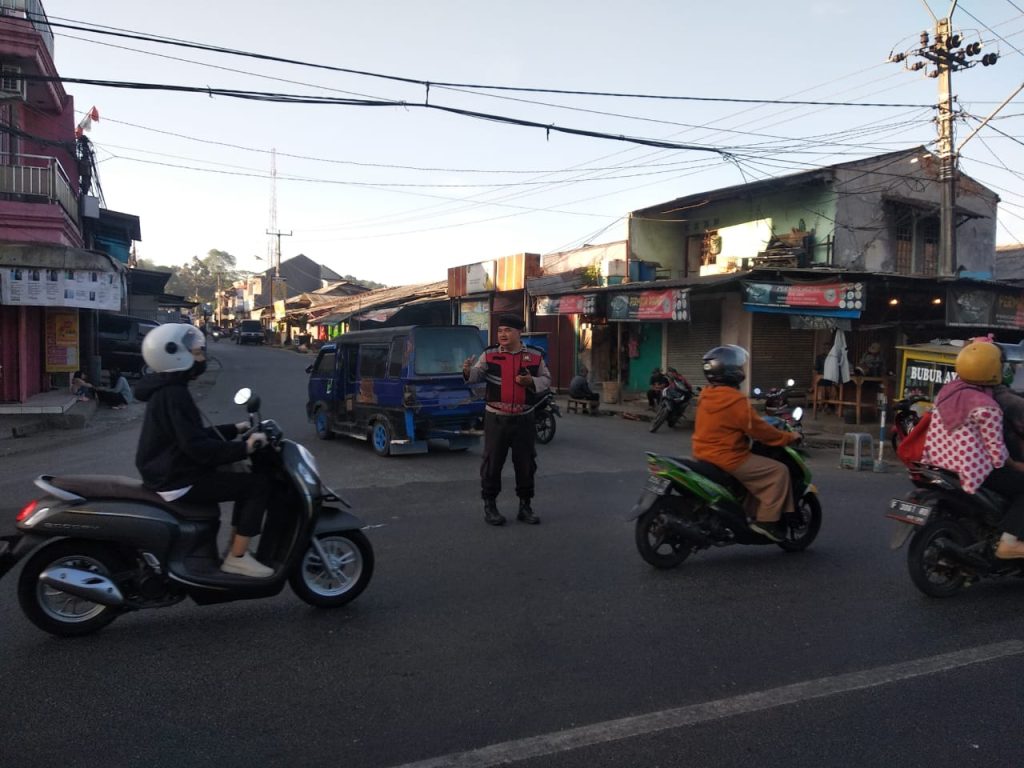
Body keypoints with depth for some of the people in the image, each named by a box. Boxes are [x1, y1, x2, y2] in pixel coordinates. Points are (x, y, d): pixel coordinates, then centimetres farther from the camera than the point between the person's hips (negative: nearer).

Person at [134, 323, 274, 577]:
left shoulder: (168, 390, 13)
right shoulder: (174, 395, -20)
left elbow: (196, 434, 19)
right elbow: (197, 446, -28)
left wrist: (235, 429, 17)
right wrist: (243, 447, -28)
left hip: (171, 473, 11)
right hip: (178, 482, -11)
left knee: (244, 477, 20)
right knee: (257, 485, -12)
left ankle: (235, 545, 20)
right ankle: (236, 558, -6)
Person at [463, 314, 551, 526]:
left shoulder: (535, 355, 2)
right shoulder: (489, 355, -1)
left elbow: (546, 379, 8)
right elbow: (477, 374, -10)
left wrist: (531, 382, -12)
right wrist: (468, 371, -32)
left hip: (524, 419, 1)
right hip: (496, 419, -1)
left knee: (526, 463, 10)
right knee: (492, 462, 3)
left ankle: (525, 506, 24)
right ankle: (489, 506, 17)